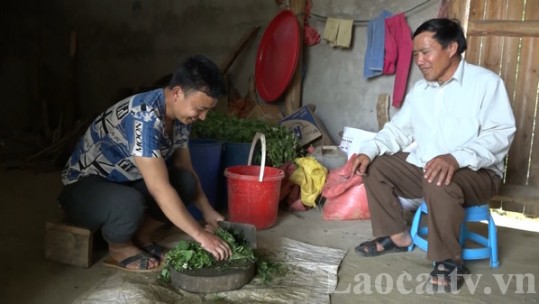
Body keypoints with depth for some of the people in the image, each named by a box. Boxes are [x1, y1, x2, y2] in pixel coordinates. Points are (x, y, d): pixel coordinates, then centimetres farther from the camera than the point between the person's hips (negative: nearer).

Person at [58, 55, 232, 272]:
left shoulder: (179, 114, -7)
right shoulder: (144, 117, -34)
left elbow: (185, 169, 5)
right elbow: (160, 189, -37)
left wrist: (208, 212, -4)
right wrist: (200, 235, -35)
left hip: (123, 181, 8)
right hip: (83, 186, -8)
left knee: (186, 182, -12)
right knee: (129, 203, -38)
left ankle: (141, 236, 5)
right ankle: (119, 248, -6)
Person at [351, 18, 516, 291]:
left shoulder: (486, 82, -11)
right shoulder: (419, 90, 11)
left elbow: (501, 133, -21)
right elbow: (398, 129, 12)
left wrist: (457, 158, -38)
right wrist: (369, 150, -9)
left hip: (476, 172, -7)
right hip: (423, 166, 7)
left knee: (439, 183, -38)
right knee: (374, 167, -3)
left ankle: (449, 261, -18)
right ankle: (397, 236, 8)